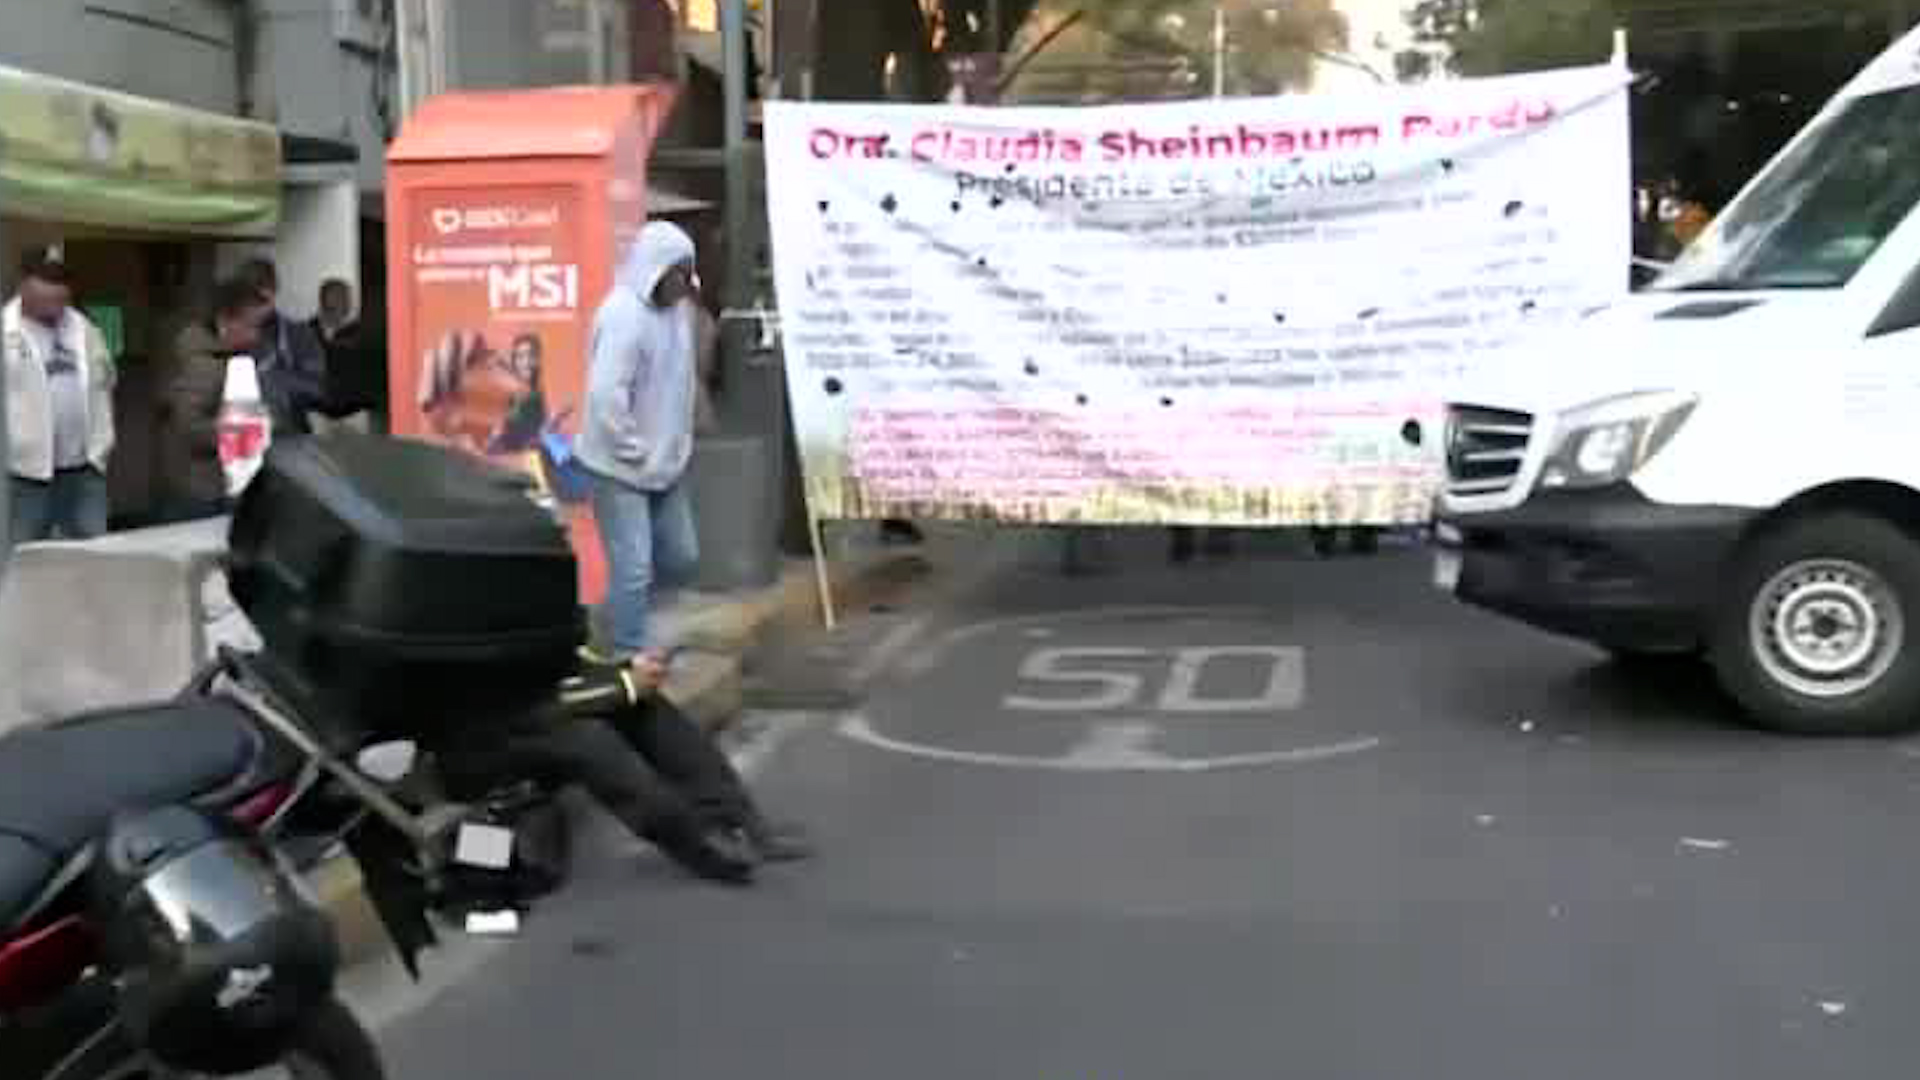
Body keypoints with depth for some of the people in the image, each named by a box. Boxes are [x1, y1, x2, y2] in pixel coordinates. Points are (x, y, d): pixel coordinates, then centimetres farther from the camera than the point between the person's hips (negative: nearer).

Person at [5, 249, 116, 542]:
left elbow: (103, 384, 20)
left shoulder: (85, 329, 13)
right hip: (28, 469, -5)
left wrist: (101, 445, 13)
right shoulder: (7, 333, -4)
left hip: (84, 468, 5)